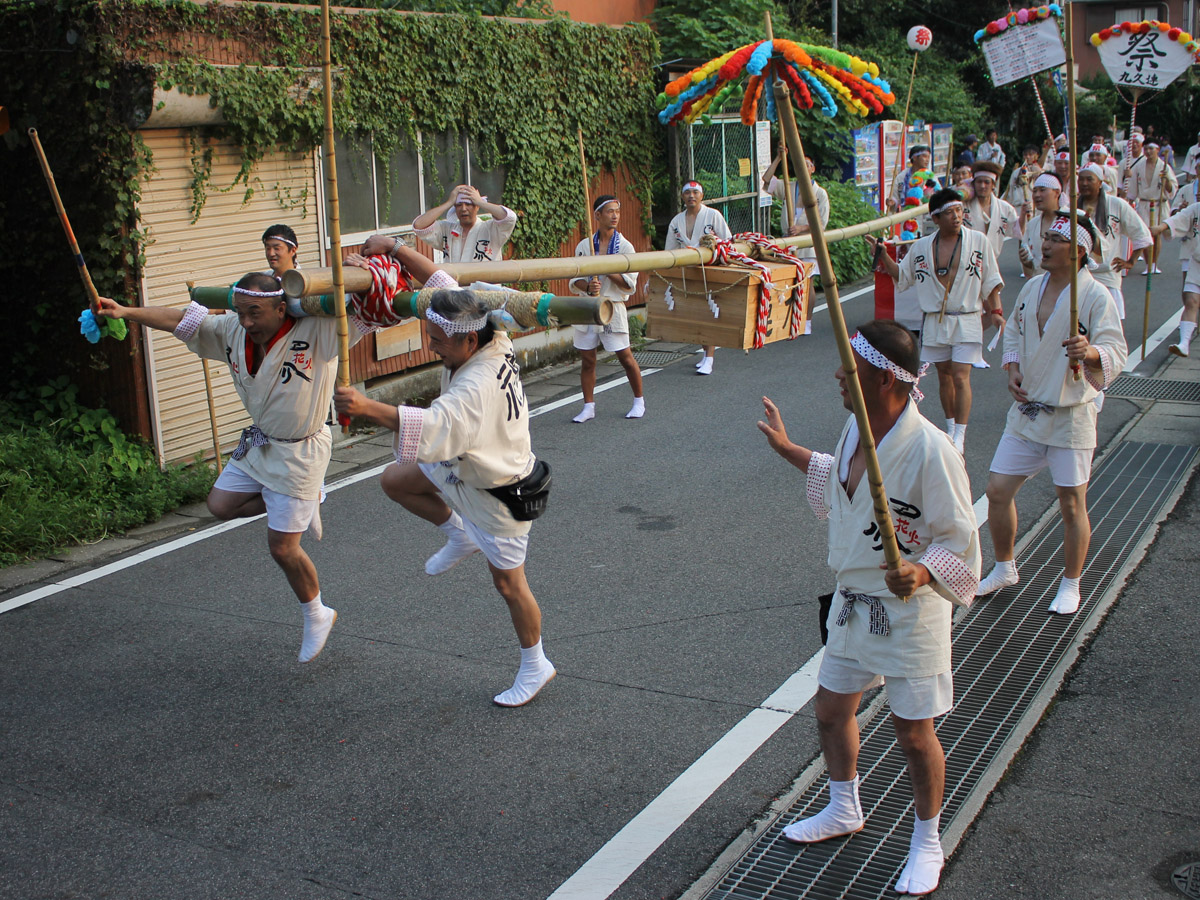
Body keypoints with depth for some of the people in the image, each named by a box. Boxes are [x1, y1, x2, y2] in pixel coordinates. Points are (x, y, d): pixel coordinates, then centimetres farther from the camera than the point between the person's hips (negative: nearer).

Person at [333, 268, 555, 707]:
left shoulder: (479, 385, -40)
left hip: (497, 492, -9)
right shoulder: (488, 340, -13)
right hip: (462, 466, 9)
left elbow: (437, 425, -57)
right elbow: (440, 282, 1)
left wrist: (368, 407, -64)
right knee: (394, 480, 11)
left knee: (508, 583, 7)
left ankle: (535, 666, 29)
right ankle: (459, 536, 30)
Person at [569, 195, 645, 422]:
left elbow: (629, 284, -6)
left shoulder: (625, 246, -1)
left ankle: (639, 401, 18)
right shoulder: (584, 246, 5)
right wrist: (588, 287, -17)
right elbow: (575, 280, 4)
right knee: (587, 360, 4)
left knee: (625, 357, 1)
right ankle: (588, 407, 13)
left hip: (613, 308, -2)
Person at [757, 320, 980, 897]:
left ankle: (926, 841, 30)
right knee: (831, 710, 19)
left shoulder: (929, 450, -25)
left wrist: (920, 573, -36)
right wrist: (787, 449, 26)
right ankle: (844, 811, 44)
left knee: (913, 734, 6)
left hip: (910, 610, -8)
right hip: (853, 603, 8)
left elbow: (960, 538, -19)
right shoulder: (857, 429, 0)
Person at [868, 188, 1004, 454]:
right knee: (944, 375, 11)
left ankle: (959, 436, -7)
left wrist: (994, 311, -3)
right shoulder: (921, 247, 4)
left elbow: (990, 282, 2)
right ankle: (951, 427, 28)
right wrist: (883, 255, 1)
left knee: (960, 377, -11)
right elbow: (902, 276, 14)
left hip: (966, 320, -3)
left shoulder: (978, 241, -3)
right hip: (934, 321, 3)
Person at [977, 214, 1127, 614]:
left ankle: (1070, 585, 22)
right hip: (1027, 410, 6)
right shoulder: (1032, 288, 7)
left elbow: (1116, 352, -19)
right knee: (998, 490, 6)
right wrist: (1013, 367, 3)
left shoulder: (1095, 296, -12)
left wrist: (1090, 352, -40)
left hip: (1071, 414, -6)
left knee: (1071, 504, 3)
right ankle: (1004, 568, 27)